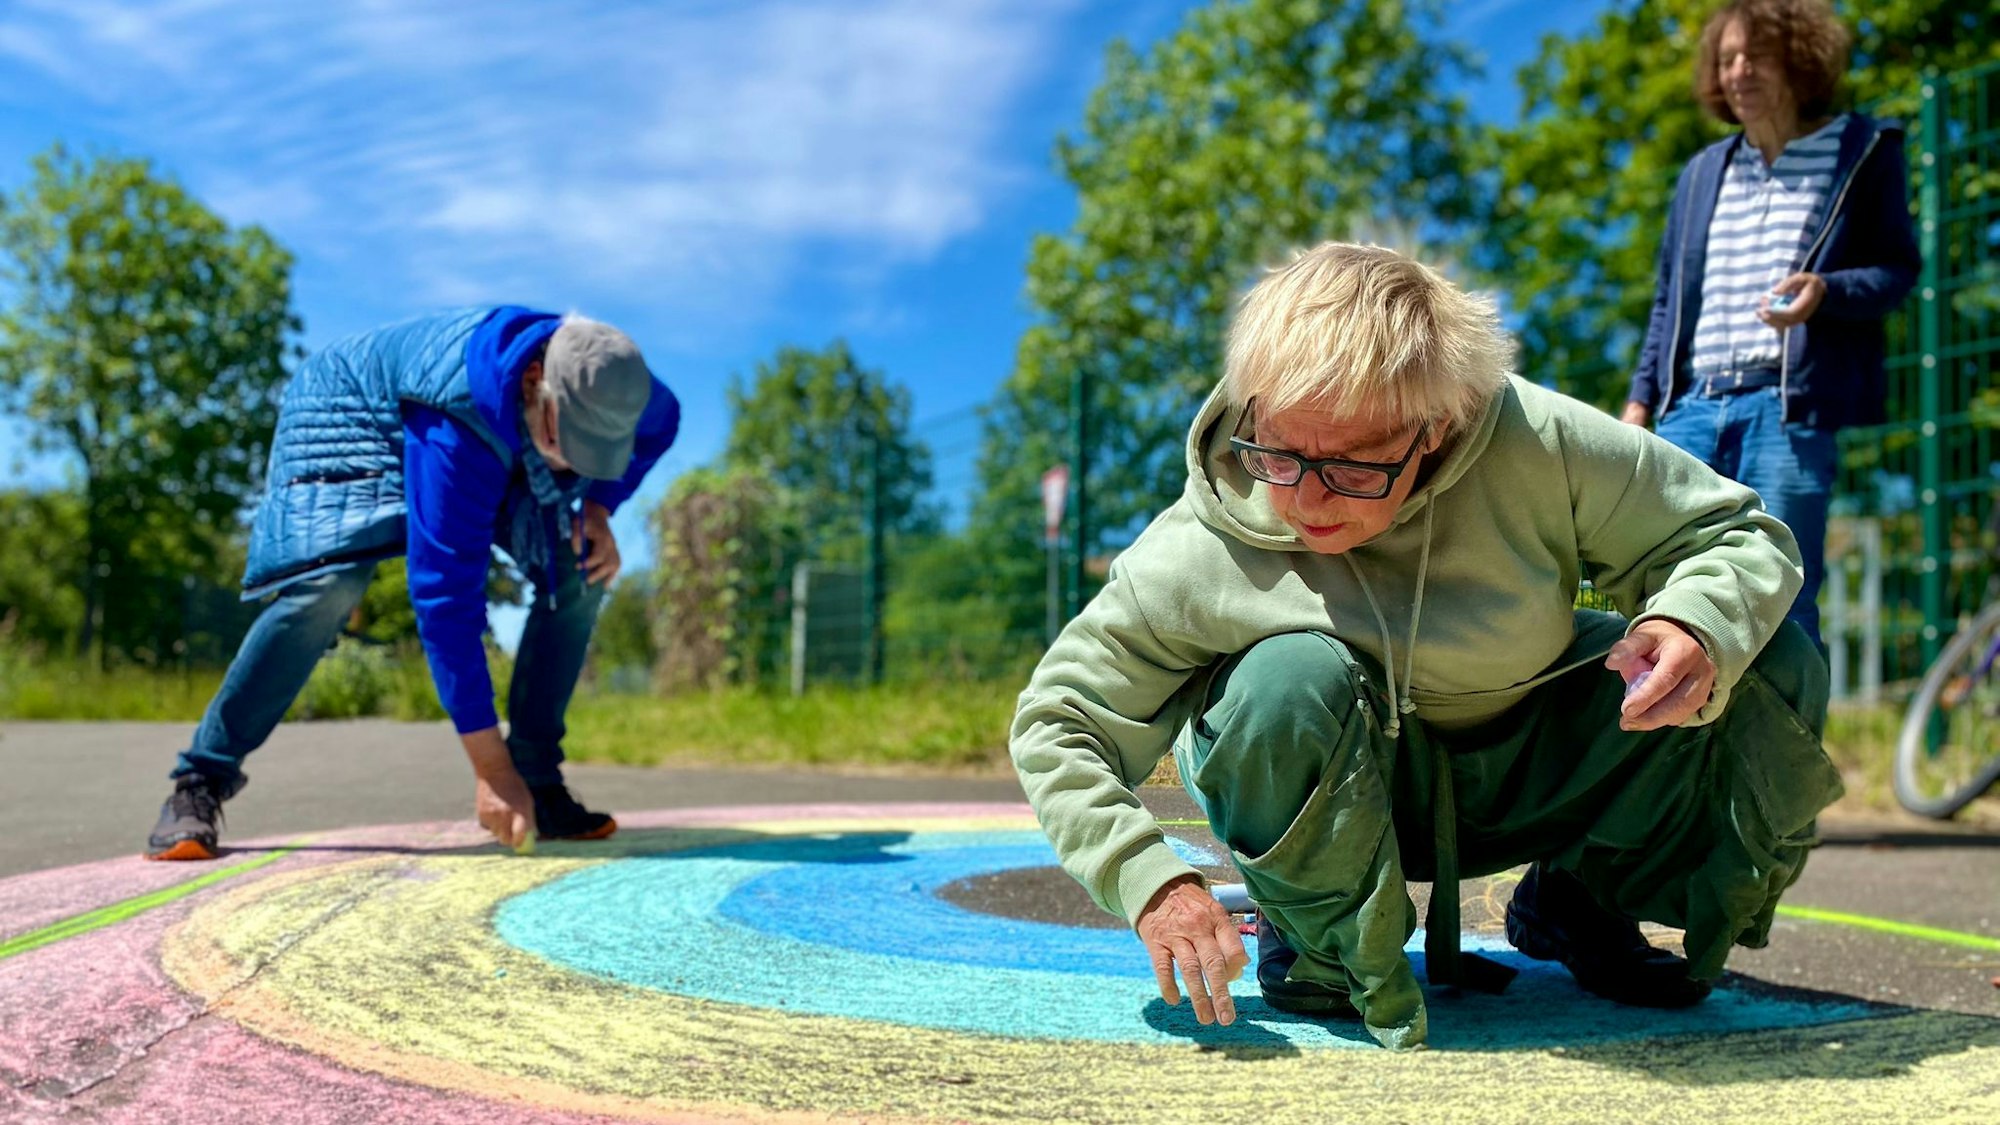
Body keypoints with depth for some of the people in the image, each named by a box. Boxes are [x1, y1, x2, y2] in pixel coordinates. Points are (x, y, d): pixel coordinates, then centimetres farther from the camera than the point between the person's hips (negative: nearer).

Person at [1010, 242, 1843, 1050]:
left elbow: (1739, 535, -12)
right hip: (1328, 802, -2)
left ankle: (1576, 907, 9)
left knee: (1770, 673, -17)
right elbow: (1056, 726, -16)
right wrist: (1149, 877, -32)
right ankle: (1325, 945, -7)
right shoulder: (1197, 556, -27)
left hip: (1534, 768, 3)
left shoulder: (1533, 445, -25)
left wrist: (1697, 629, -36)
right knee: (1290, 681, -37)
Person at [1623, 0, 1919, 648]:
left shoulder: (1864, 151, 6)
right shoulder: (1703, 171, 19)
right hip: (1692, 405, 5)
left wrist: (1824, 291, -19)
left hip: (1790, 404, -5)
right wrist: (1642, 396, 12)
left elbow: (1899, 268, 3)